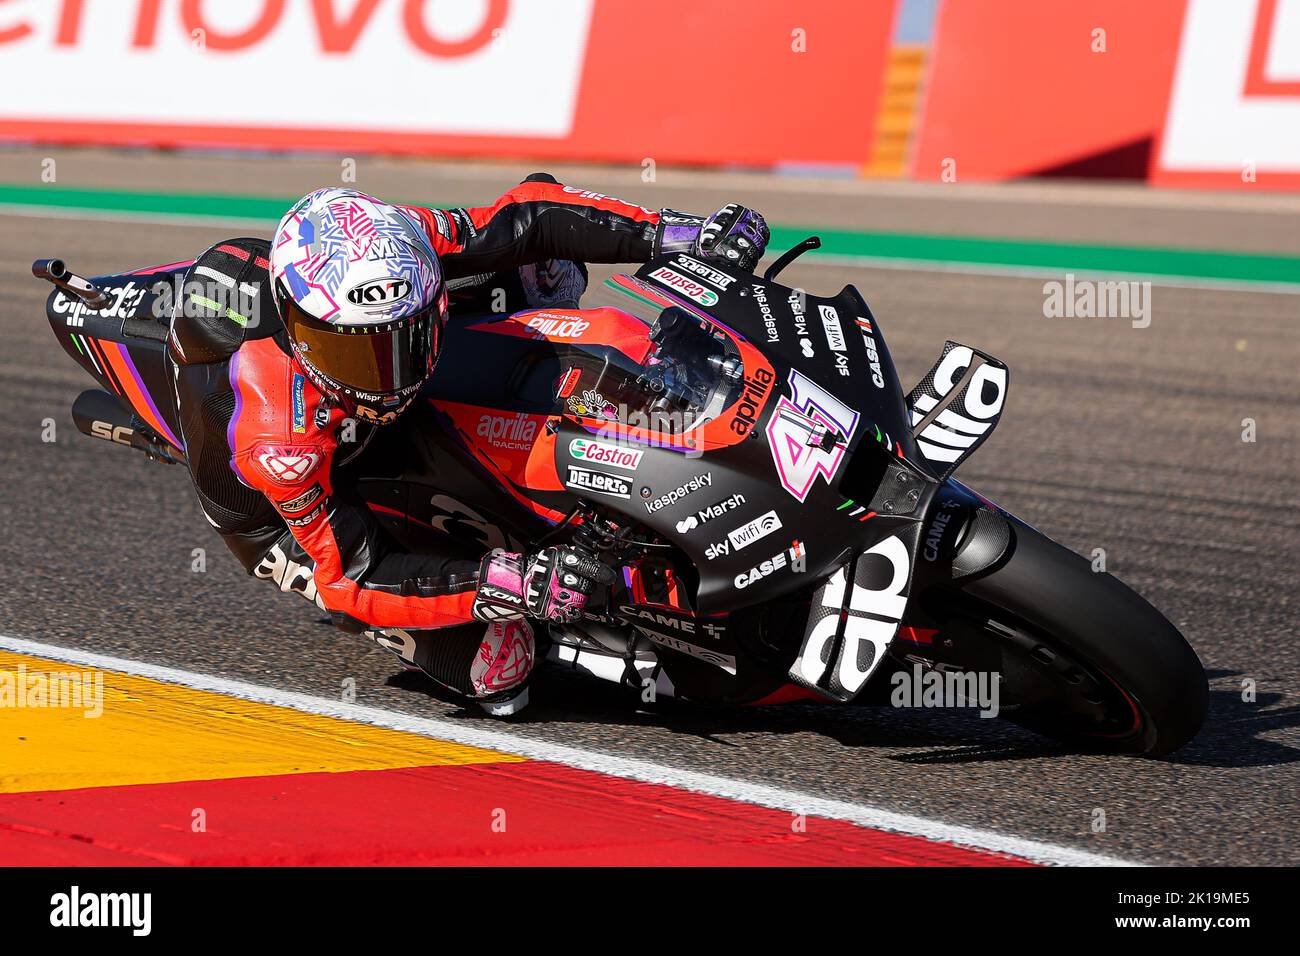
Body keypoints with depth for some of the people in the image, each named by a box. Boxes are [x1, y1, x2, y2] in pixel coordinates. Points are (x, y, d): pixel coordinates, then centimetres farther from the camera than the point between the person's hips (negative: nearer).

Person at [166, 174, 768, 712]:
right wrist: (507, 584, -48)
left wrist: (683, 235, -30)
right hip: (287, 512, -5)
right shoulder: (278, 443, -44)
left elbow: (531, 214, -20)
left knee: (532, 238, -5)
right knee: (494, 666, -21)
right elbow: (353, 576, -37)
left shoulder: (398, 251, -32)